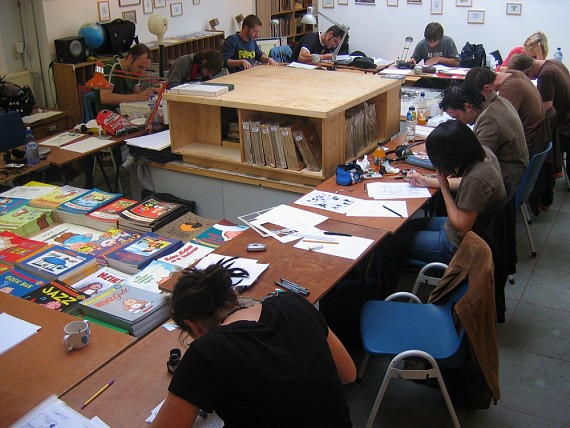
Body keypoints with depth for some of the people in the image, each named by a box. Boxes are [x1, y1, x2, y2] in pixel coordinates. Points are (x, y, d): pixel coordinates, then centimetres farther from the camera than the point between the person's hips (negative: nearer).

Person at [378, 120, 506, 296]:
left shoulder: (476, 179, -35)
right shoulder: (484, 153, -8)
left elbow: (462, 228, -25)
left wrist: (443, 186, -20)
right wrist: (428, 181, 12)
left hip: (458, 246, -10)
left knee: (390, 242, 1)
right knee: (404, 228, 19)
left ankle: (382, 295, 25)